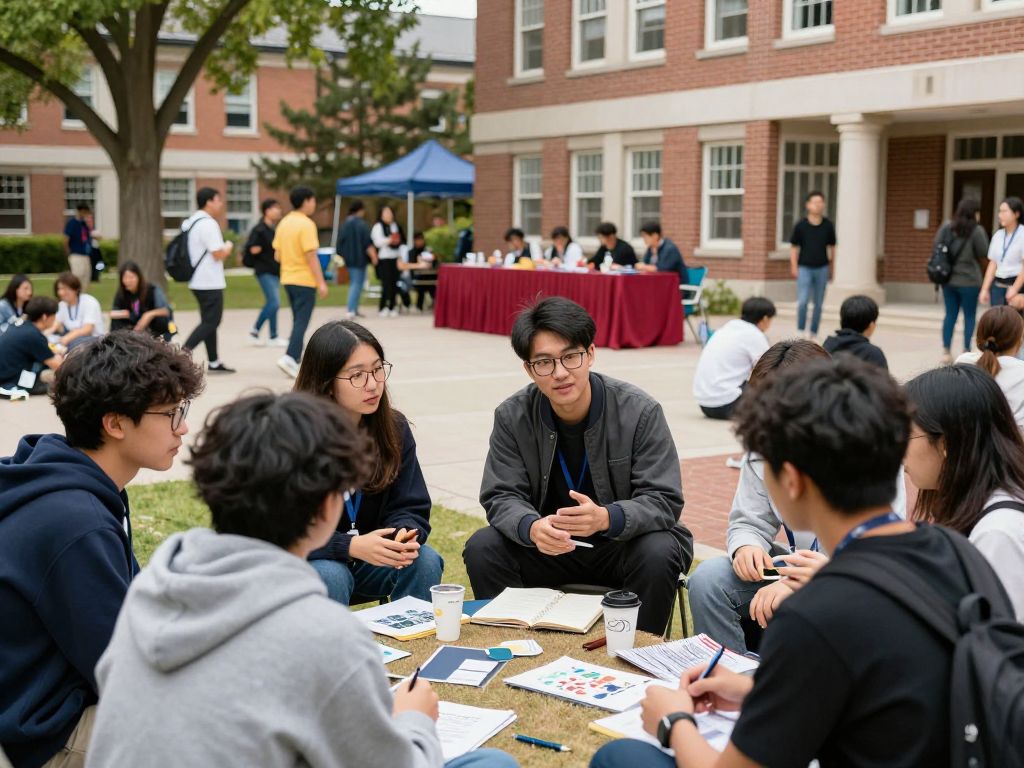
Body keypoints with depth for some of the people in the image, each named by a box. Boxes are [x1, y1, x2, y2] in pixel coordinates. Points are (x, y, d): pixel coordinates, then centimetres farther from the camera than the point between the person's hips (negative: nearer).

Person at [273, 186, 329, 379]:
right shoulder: (306, 224, -14)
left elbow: (277, 255, 11)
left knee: (298, 320, 16)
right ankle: (289, 357, -15)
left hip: (288, 278, 8)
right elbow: (311, 256, -18)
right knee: (302, 321, -5)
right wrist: (321, 282, -16)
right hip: (304, 280, -8)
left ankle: (296, 357, 18)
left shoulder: (283, 223, 9)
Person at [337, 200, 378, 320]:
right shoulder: (361, 224, -14)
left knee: (353, 283, 17)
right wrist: (373, 257, -11)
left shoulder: (345, 224, 8)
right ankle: (351, 310, -13)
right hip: (359, 259, -7)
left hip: (348, 259, 7)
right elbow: (368, 243, -17)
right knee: (357, 283, -5)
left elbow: (340, 242, 15)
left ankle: (354, 309, 20)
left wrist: (343, 256, 25)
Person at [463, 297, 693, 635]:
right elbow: (502, 496, -8)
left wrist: (606, 518, -39)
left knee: (657, 554, -33)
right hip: (552, 545, 2)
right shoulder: (512, 417, -7)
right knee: (482, 549, -20)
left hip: (623, 542, -2)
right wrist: (531, 528, -34)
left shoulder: (640, 412, -15)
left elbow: (664, 500, -18)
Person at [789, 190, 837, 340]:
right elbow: (794, 247, 3)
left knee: (818, 303, 6)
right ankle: (800, 332, 1)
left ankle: (813, 334, 17)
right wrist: (794, 267, -3)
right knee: (802, 301, -12)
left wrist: (831, 268, 11)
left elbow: (832, 247, 11)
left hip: (822, 268, 2)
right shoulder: (800, 225, -3)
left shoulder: (828, 226, 2)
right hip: (804, 267, -2)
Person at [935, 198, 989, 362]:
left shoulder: (946, 227, 2)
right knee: (969, 316, 7)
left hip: (948, 279, 5)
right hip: (969, 280, -4)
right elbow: (983, 255, -8)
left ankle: (946, 351, 11)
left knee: (950, 314, 12)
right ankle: (967, 351, 7)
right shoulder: (977, 231, -13)